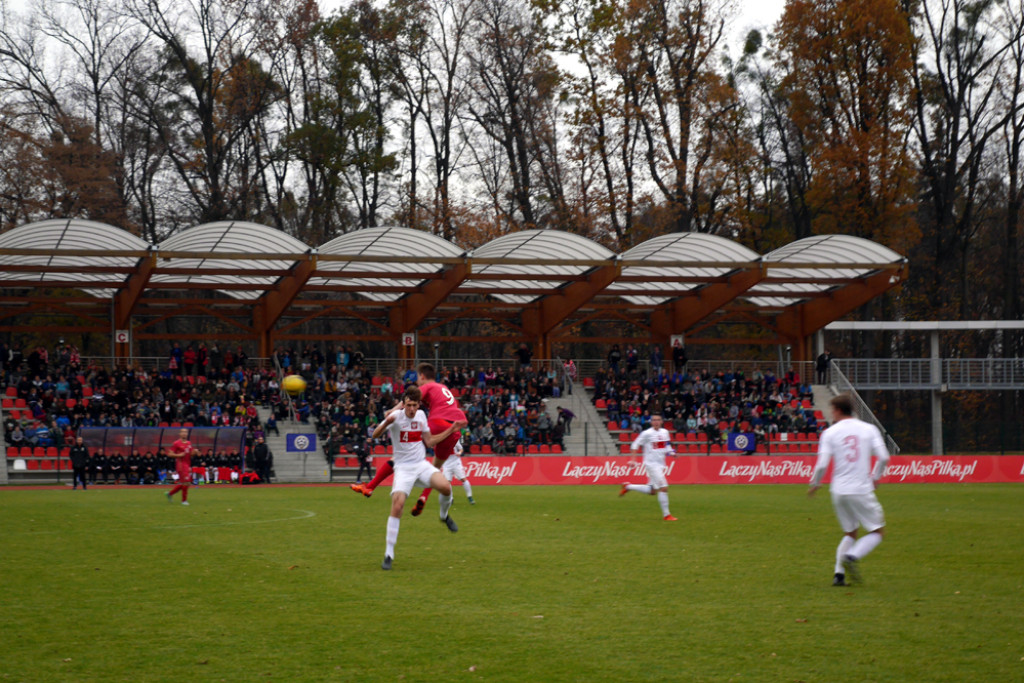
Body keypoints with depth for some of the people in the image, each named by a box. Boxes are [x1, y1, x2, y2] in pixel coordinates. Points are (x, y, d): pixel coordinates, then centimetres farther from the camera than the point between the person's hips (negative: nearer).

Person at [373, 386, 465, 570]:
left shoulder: (421, 416, 6)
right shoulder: (396, 416, -11)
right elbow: (375, 435, -23)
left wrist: (451, 430, 13)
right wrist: (386, 423, -42)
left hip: (422, 465, 4)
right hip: (403, 467, -4)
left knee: (445, 486, -23)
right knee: (397, 504, -22)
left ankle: (444, 515, 12)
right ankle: (389, 554, -13)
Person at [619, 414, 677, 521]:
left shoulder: (665, 432, 8)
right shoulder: (647, 433, -10)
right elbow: (635, 445, -5)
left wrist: (671, 453, 0)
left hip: (660, 465, 8)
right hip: (651, 464, -8)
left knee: (652, 491, 14)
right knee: (663, 488, -14)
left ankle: (628, 486, 31)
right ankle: (666, 515, -6)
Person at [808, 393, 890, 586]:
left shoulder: (830, 433, 0)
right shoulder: (869, 429, 2)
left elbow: (822, 464, -6)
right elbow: (883, 457, -4)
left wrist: (814, 484, 11)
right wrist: (876, 477, 14)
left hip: (838, 491, 3)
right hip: (861, 490, -2)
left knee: (850, 533, 19)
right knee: (877, 531, 8)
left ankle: (839, 573, 7)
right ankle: (852, 557, -16)